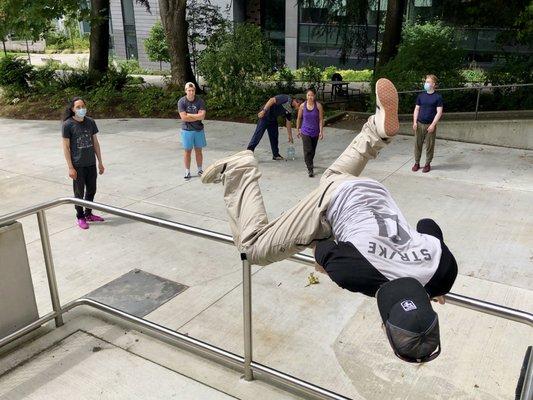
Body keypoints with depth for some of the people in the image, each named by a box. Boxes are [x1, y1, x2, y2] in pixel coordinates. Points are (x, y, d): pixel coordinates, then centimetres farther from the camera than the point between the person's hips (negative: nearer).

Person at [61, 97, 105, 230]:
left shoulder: (90, 122, 2)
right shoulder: (67, 125, -11)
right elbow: (66, 147, -10)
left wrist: (100, 162, 8)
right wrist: (70, 167, -13)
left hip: (91, 164, 5)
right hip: (78, 165, -4)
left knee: (91, 190, 15)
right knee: (79, 193, 8)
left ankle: (88, 214, 34)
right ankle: (80, 217, 23)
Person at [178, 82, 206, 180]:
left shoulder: (200, 101, -5)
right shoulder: (181, 102, -9)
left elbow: (202, 116, -15)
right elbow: (183, 117, -17)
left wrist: (189, 115, -14)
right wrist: (197, 117, -11)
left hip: (199, 130, 1)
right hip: (187, 130, -1)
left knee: (198, 151, 11)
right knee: (187, 151, 6)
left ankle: (200, 170, 24)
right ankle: (187, 172, 16)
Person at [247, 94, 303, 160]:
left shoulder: (290, 109, 11)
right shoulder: (287, 99, -15)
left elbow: (288, 123, 18)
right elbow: (272, 100, -23)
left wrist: (290, 136, 19)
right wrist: (264, 110, -30)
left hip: (273, 119, 10)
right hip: (266, 115, -10)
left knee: (274, 136, 11)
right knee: (259, 133, -11)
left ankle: (276, 155, 18)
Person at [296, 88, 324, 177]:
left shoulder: (318, 106, -9)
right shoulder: (302, 106, -6)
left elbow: (321, 119, -6)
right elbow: (299, 118, 6)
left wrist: (321, 131, -11)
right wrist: (298, 130, 10)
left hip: (315, 132, 1)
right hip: (305, 132, -1)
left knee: (312, 150, 17)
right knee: (307, 151, -11)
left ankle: (310, 163, 43)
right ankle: (310, 169, -8)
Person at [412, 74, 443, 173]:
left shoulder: (438, 97, -4)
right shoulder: (421, 96, 8)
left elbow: (439, 112, -7)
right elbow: (416, 109, 11)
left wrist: (433, 125, -14)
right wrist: (415, 122, 0)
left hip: (430, 125, -3)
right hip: (419, 124, 4)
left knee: (430, 146, 4)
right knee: (417, 144, 6)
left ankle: (428, 164, 15)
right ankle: (417, 163, 17)